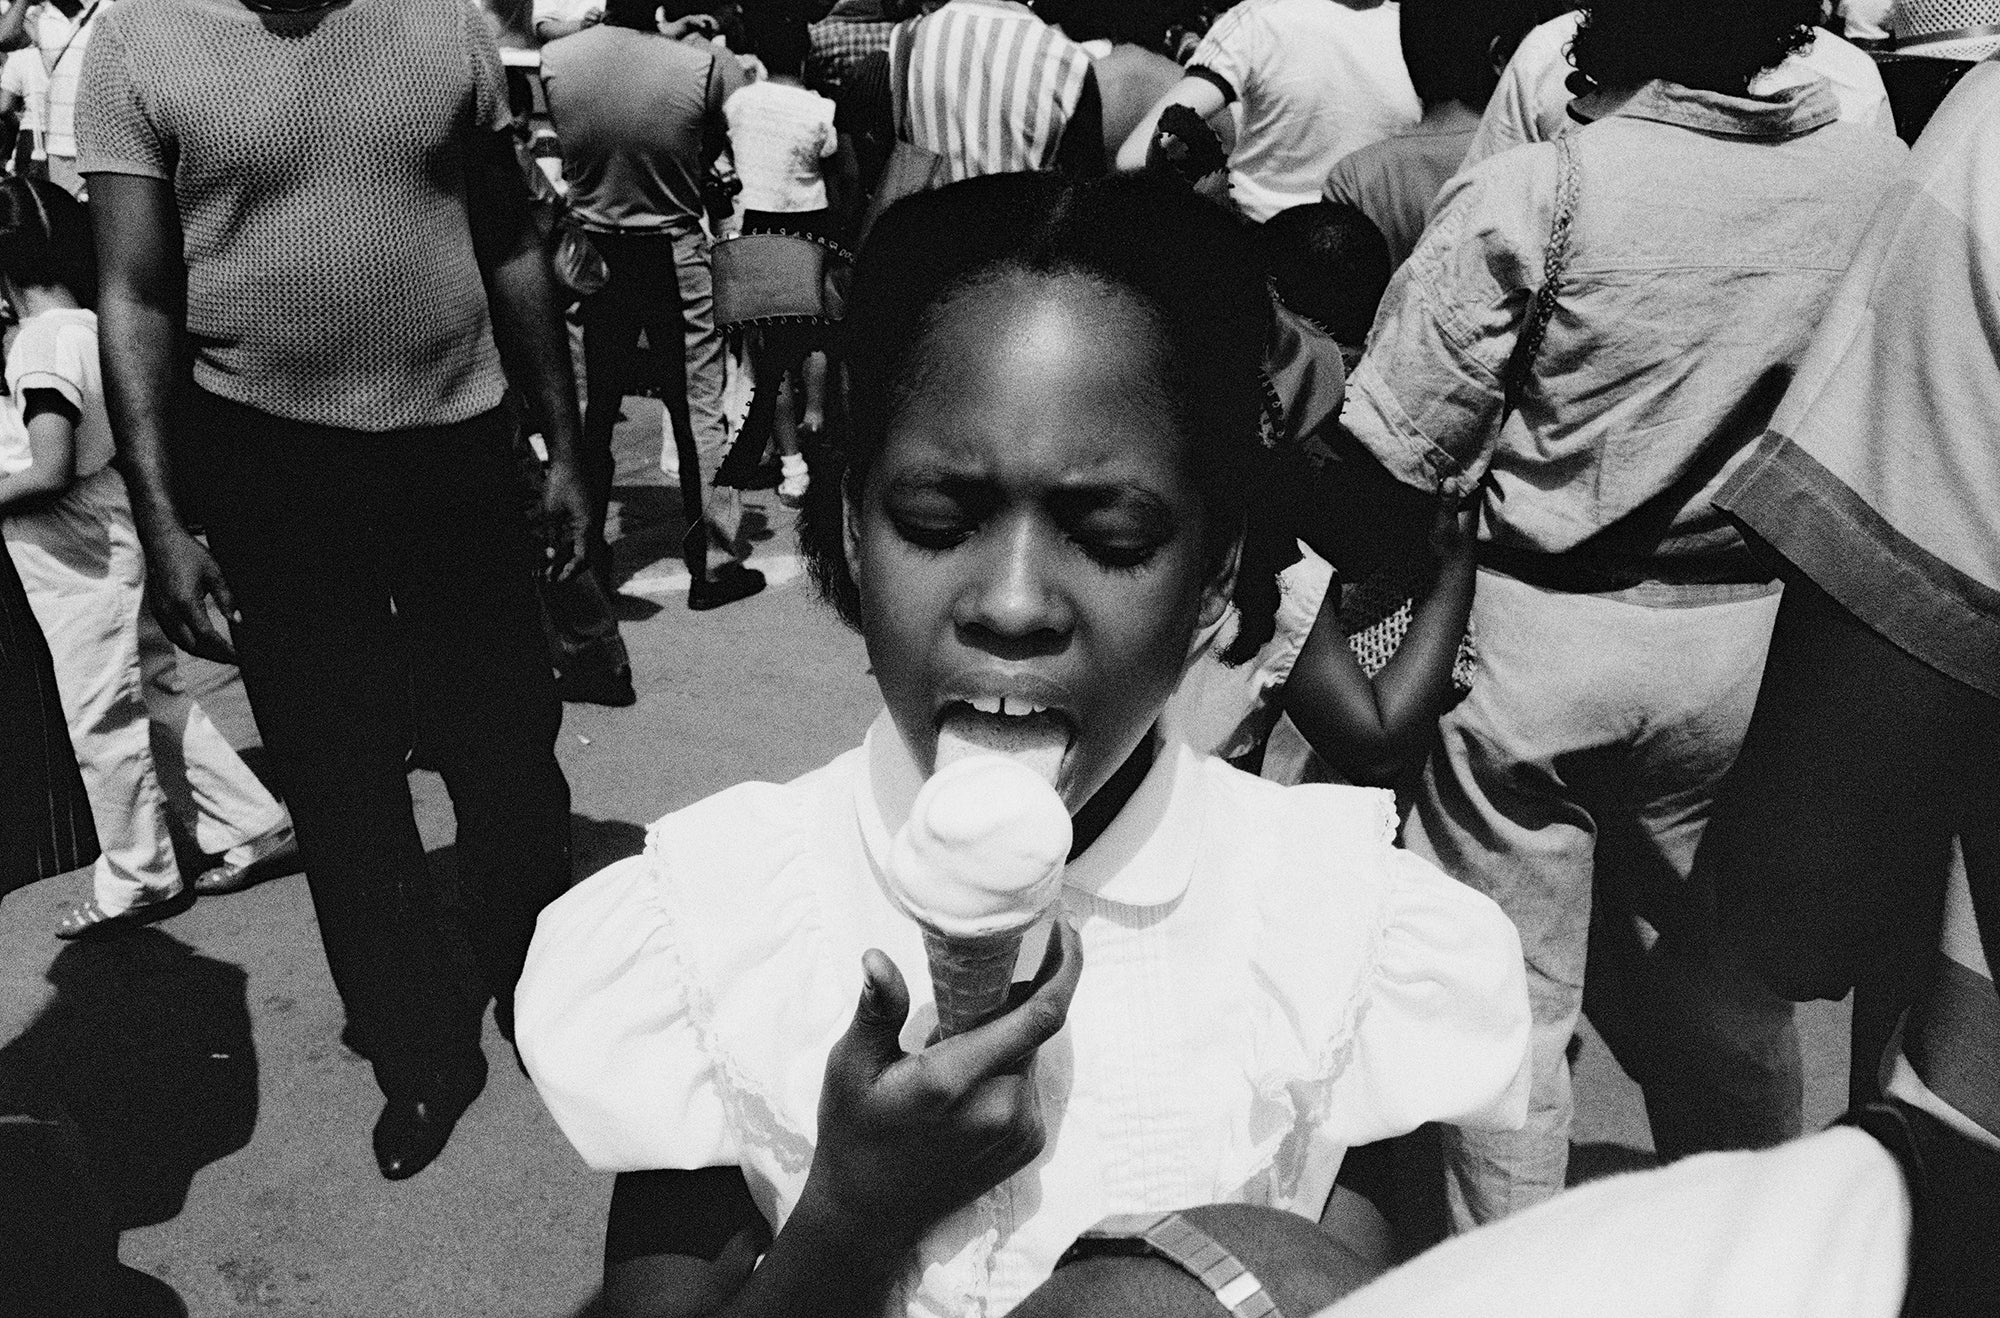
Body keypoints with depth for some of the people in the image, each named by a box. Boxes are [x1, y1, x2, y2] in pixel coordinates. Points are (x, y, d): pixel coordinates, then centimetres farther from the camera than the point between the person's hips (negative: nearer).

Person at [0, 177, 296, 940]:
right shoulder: (97, 327, 5)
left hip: (85, 568, -8)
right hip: (122, 544, 8)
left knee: (102, 724, 5)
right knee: (156, 701, 16)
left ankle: (138, 881, 19)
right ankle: (254, 828, 20)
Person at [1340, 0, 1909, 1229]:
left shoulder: (1535, 190, -16)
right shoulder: (1883, 177, -3)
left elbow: (1393, 451, -15)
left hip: (1534, 632, -4)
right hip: (1750, 640, 4)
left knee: (1513, 999, 11)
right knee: (1726, 980, 22)